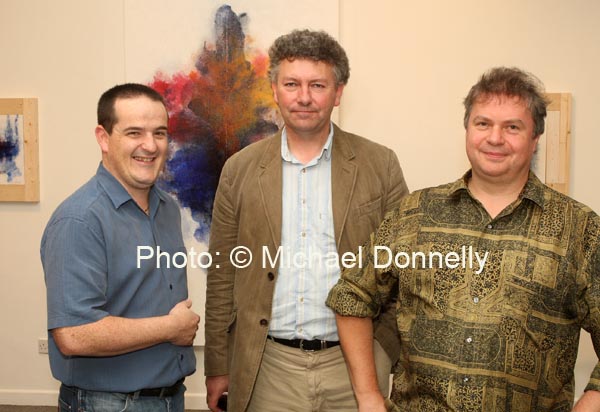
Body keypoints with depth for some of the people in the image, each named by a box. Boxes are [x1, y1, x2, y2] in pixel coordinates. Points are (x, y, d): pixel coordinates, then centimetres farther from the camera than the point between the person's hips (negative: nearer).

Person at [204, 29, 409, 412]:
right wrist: (217, 367, 6)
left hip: (355, 365, -1)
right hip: (269, 368, 1)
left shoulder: (380, 165, -2)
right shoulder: (240, 169, 2)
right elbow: (222, 277, 5)